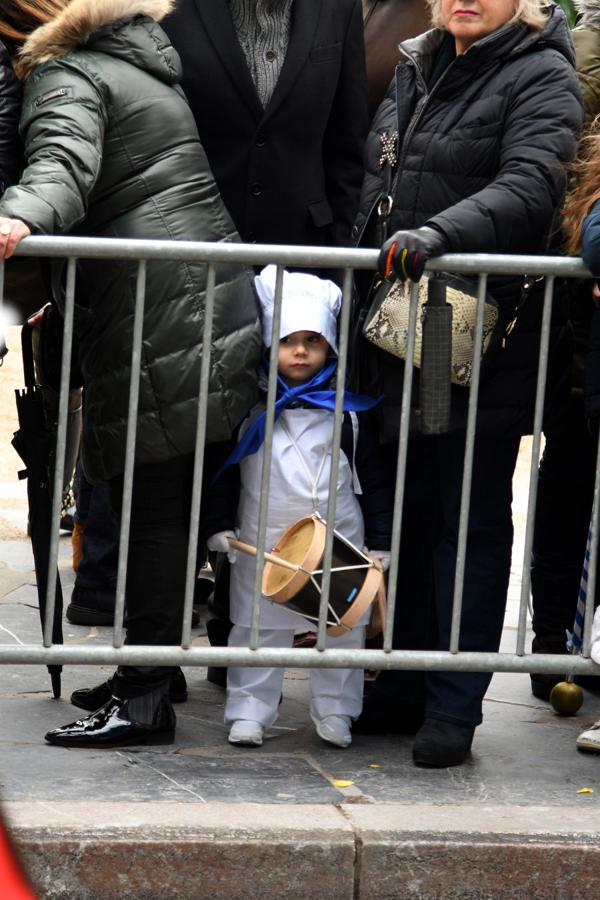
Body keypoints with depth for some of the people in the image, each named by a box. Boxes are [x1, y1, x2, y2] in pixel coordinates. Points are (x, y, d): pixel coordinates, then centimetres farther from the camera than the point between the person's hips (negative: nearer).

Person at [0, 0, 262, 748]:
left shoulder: (65, 75, -3)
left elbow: (65, 164, -24)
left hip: (155, 327, -8)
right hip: (226, 304, 8)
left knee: (150, 510, -8)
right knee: (189, 503, 11)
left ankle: (143, 696, -8)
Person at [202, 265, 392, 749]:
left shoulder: (348, 409, 0)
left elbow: (372, 476, 3)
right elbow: (223, 468, 4)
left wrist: (379, 539, 0)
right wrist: (220, 524, -2)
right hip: (264, 538, 0)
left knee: (343, 627, 7)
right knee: (259, 627, 5)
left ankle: (335, 711, 19)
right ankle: (249, 711, 13)